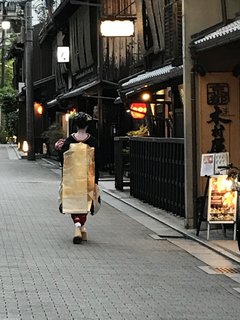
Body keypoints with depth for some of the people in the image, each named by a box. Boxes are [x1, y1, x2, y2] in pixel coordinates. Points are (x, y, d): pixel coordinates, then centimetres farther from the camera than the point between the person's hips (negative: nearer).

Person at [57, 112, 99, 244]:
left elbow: (62, 160, -6)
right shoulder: (92, 140, -6)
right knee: (84, 202, 15)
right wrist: (96, 180, 3)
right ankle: (82, 227, 19)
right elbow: (96, 161, -3)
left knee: (73, 202, 7)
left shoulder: (69, 140, -6)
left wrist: (59, 149, 13)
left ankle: (77, 225, -15)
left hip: (72, 176, 0)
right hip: (87, 177, 0)